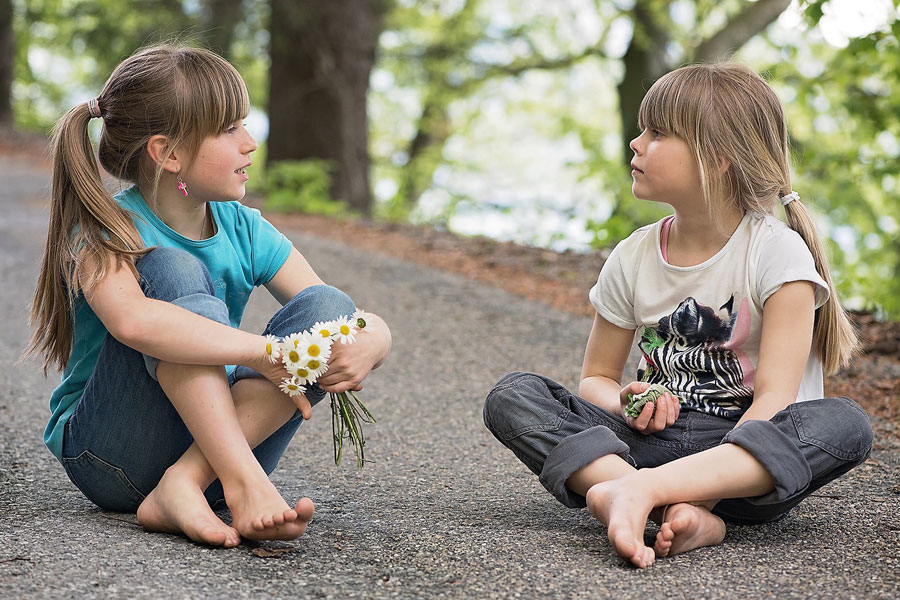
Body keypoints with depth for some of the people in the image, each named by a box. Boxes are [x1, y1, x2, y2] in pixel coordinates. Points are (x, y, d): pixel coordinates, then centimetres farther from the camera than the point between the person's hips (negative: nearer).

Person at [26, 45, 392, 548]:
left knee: (328, 307, -17)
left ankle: (185, 486, -30)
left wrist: (366, 346, -27)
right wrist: (266, 352, -38)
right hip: (111, 456, -5)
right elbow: (131, 321, -40)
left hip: (218, 440, 5)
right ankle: (246, 485, -38)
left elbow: (376, 327, -3)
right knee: (174, 272, -26)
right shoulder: (106, 230, -14)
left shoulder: (245, 231, 1)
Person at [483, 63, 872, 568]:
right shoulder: (635, 257, 5)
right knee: (512, 395, -16)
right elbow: (596, 377, 14)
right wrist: (628, 404, -11)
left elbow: (774, 398, -16)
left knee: (846, 424, -33)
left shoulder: (776, 252, -8)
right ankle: (679, 509, -37)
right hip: (655, 438, 4)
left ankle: (639, 490, -43)